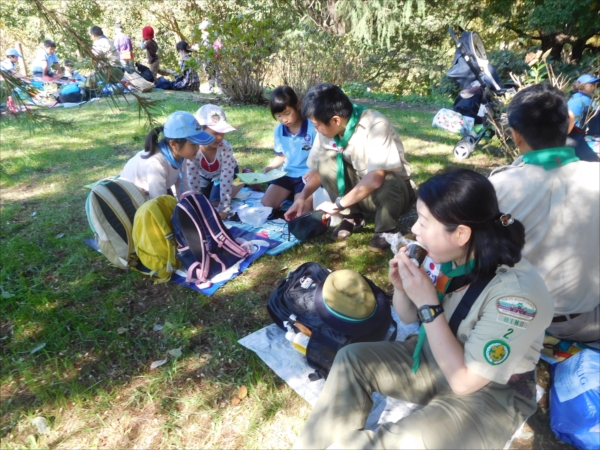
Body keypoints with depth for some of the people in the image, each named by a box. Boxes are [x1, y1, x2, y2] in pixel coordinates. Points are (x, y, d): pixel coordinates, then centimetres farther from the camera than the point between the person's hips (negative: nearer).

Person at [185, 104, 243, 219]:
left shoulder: (226, 148, -38)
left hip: (223, 174, -2)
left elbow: (226, 179, -36)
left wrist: (224, 208, -38)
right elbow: (193, 181, -31)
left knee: (215, 202, -12)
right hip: (204, 175, 2)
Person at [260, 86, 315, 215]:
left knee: (300, 211, -22)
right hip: (287, 174, 6)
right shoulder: (278, 130, 3)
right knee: (266, 204, -6)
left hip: (307, 176, -5)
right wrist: (270, 166, -1)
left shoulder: (312, 128, -16)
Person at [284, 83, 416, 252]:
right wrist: (302, 198, -13)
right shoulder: (328, 129, -13)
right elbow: (318, 169, 1)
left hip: (393, 189, -5)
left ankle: (386, 230, -7)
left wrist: (338, 205, -30)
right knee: (326, 163, -18)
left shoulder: (375, 125, -30)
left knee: (388, 185, -38)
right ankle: (353, 217, 1)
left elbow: (375, 179, -37)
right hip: (360, 188, 5)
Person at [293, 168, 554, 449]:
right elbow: (409, 317, 3)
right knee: (351, 358, -4)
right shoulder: (446, 257, -14)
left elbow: (464, 380, -26)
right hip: (436, 357, 6)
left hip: (491, 393, -5)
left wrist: (428, 304, -31)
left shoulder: (519, 291, -30)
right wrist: (401, 287, -18)